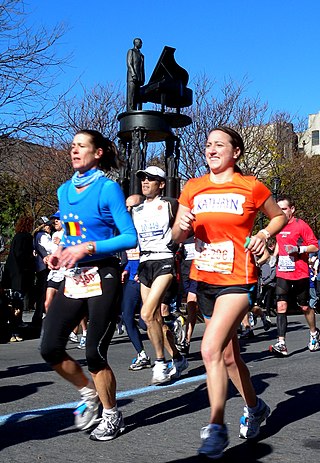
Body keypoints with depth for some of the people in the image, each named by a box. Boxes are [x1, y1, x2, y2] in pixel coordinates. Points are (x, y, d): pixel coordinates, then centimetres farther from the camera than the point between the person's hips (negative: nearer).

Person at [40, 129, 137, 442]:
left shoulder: (108, 188, -9)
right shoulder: (64, 190, 11)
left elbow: (130, 237, -13)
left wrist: (88, 248, -20)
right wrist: (59, 253, 2)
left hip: (102, 278, -6)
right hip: (72, 278, 7)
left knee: (95, 354, -4)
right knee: (50, 349, 2)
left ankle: (112, 415, 20)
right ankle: (89, 393, 28)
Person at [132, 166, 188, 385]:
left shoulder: (170, 205, 1)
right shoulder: (136, 211, 18)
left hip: (164, 262, -7)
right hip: (144, 264, 7)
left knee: (148, 313, -20)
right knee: (156, 319, 8)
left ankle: (160, 362, -7)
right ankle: (178, 359, 23)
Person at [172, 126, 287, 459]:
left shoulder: (251, 187, -4)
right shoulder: (193, 188, 5)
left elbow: (279, 216, 12)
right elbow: (176, 237, 7)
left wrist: (265, 234, -7)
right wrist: (183, 226, -15)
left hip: (237, 281, -5)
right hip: (204, 281, 5)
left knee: (211, 350, -20)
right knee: (228, 355, 16)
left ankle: (216, 427, -8)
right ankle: (255, 408, 39)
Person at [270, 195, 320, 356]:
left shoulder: (301, 225, -8)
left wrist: (299, 249, -22)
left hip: (300, 274, -4)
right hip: (282, 274, 4)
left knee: (305, 307, 10)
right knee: (281, 306, -9)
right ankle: (281, 344, -13)